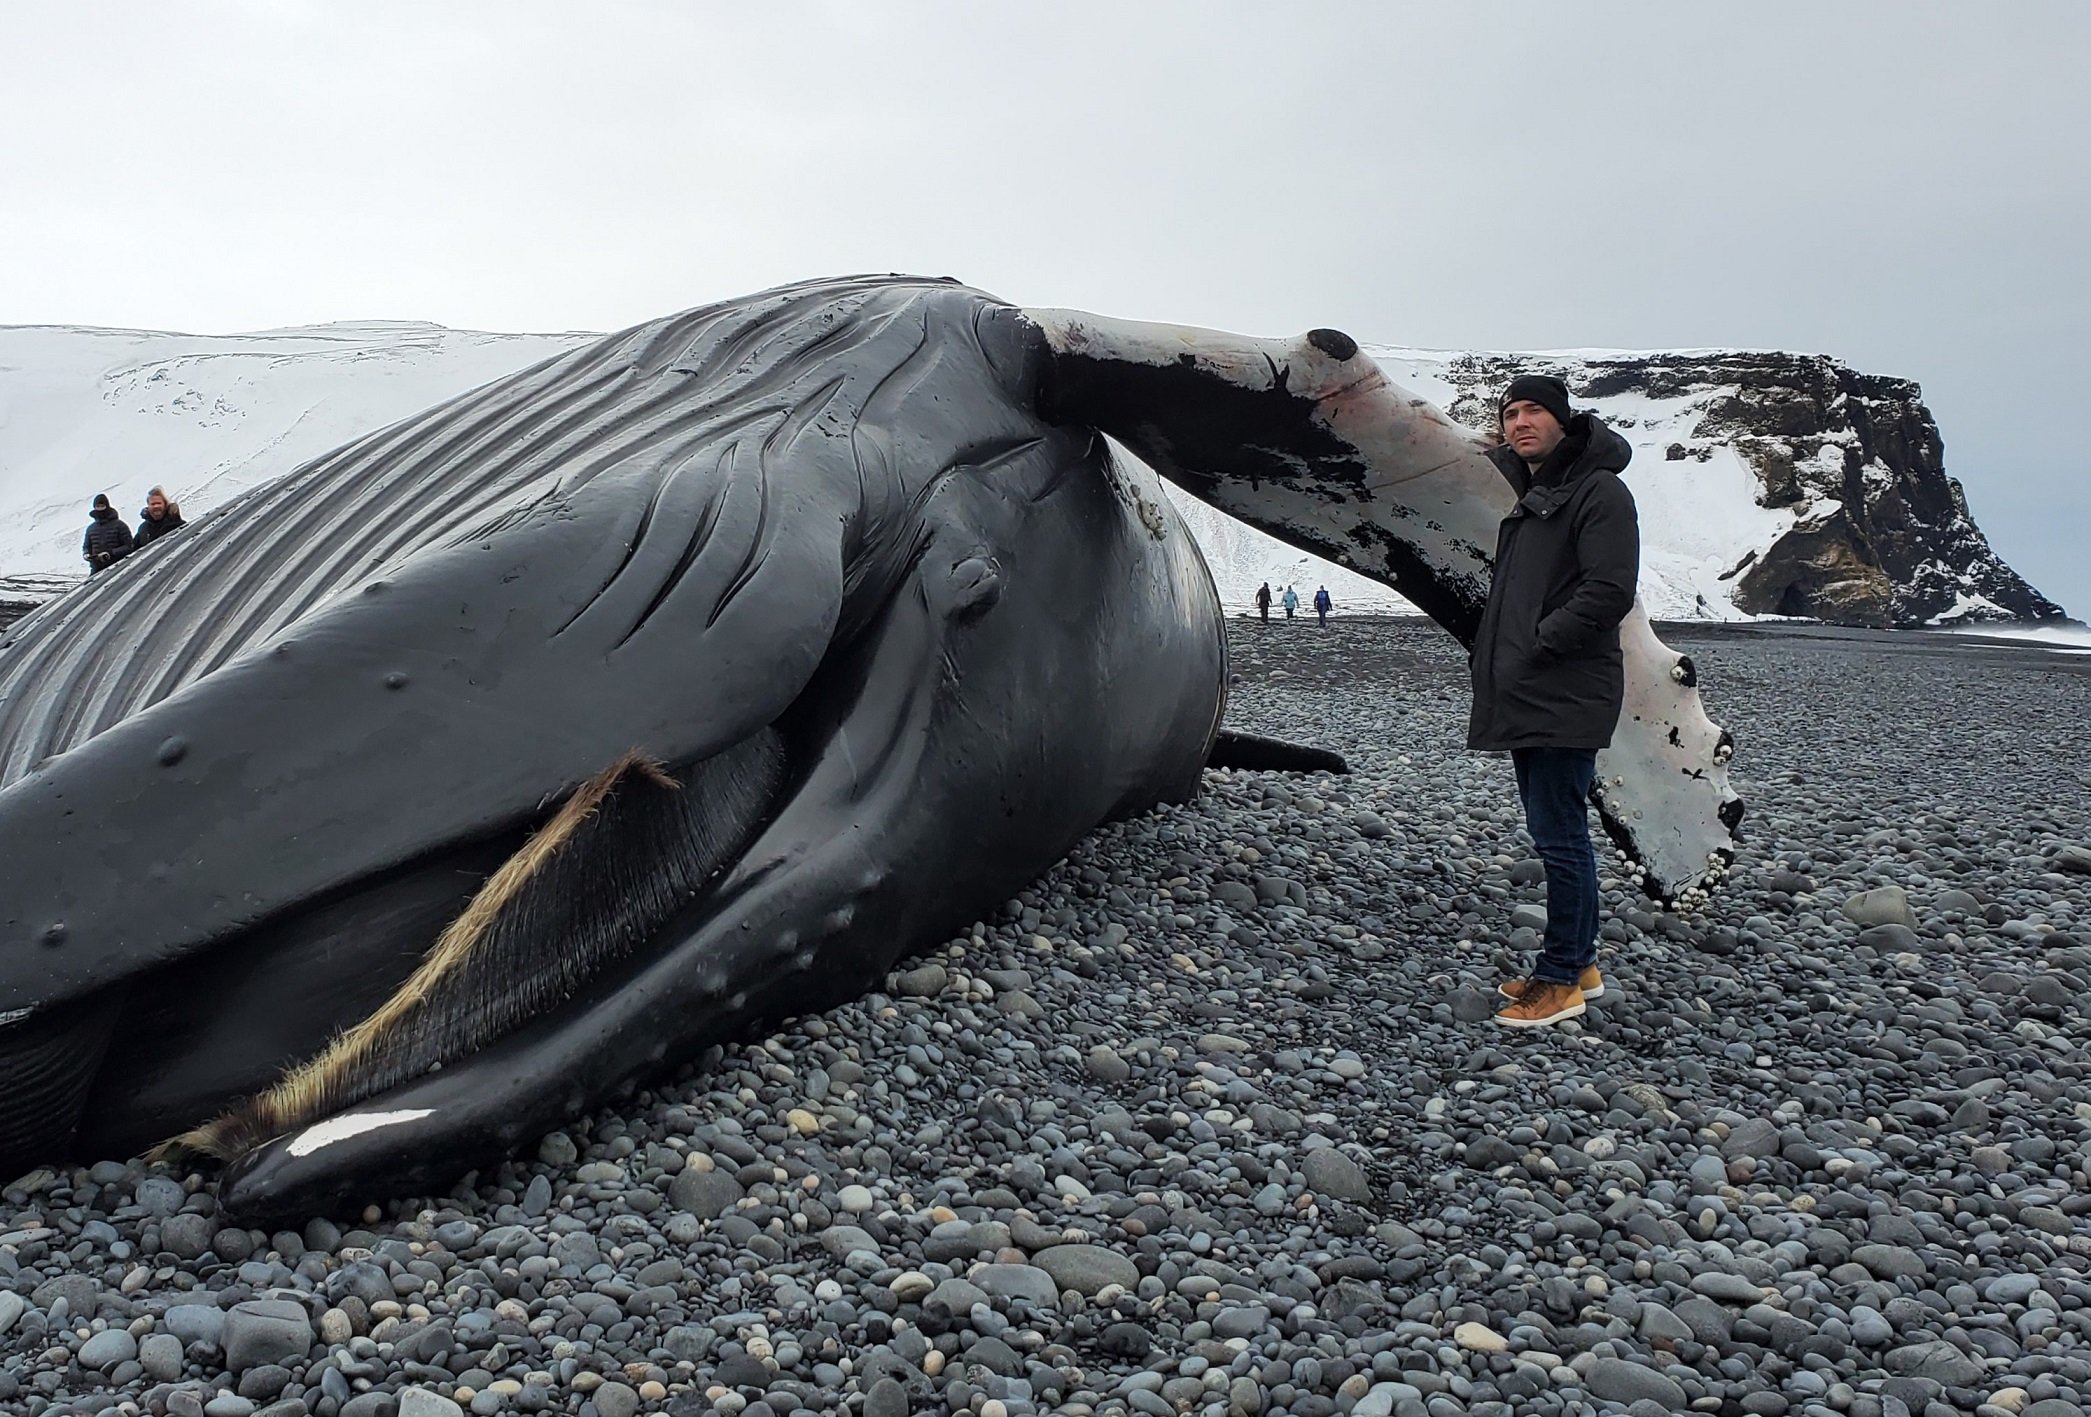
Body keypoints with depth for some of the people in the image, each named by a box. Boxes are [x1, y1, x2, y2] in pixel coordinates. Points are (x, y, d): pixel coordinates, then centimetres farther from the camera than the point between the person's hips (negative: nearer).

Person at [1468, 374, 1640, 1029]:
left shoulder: (1599, 492, -10)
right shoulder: (1529, 494, 18)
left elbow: (1609, 591, -19)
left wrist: (1539, 645, -16)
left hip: (1565, 698, -9)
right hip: (1525, 697, 10)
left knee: (1559, 836, -6)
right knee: (1555, 832, 14)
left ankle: (1561, 979, 3)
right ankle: (1579, 963, 25)